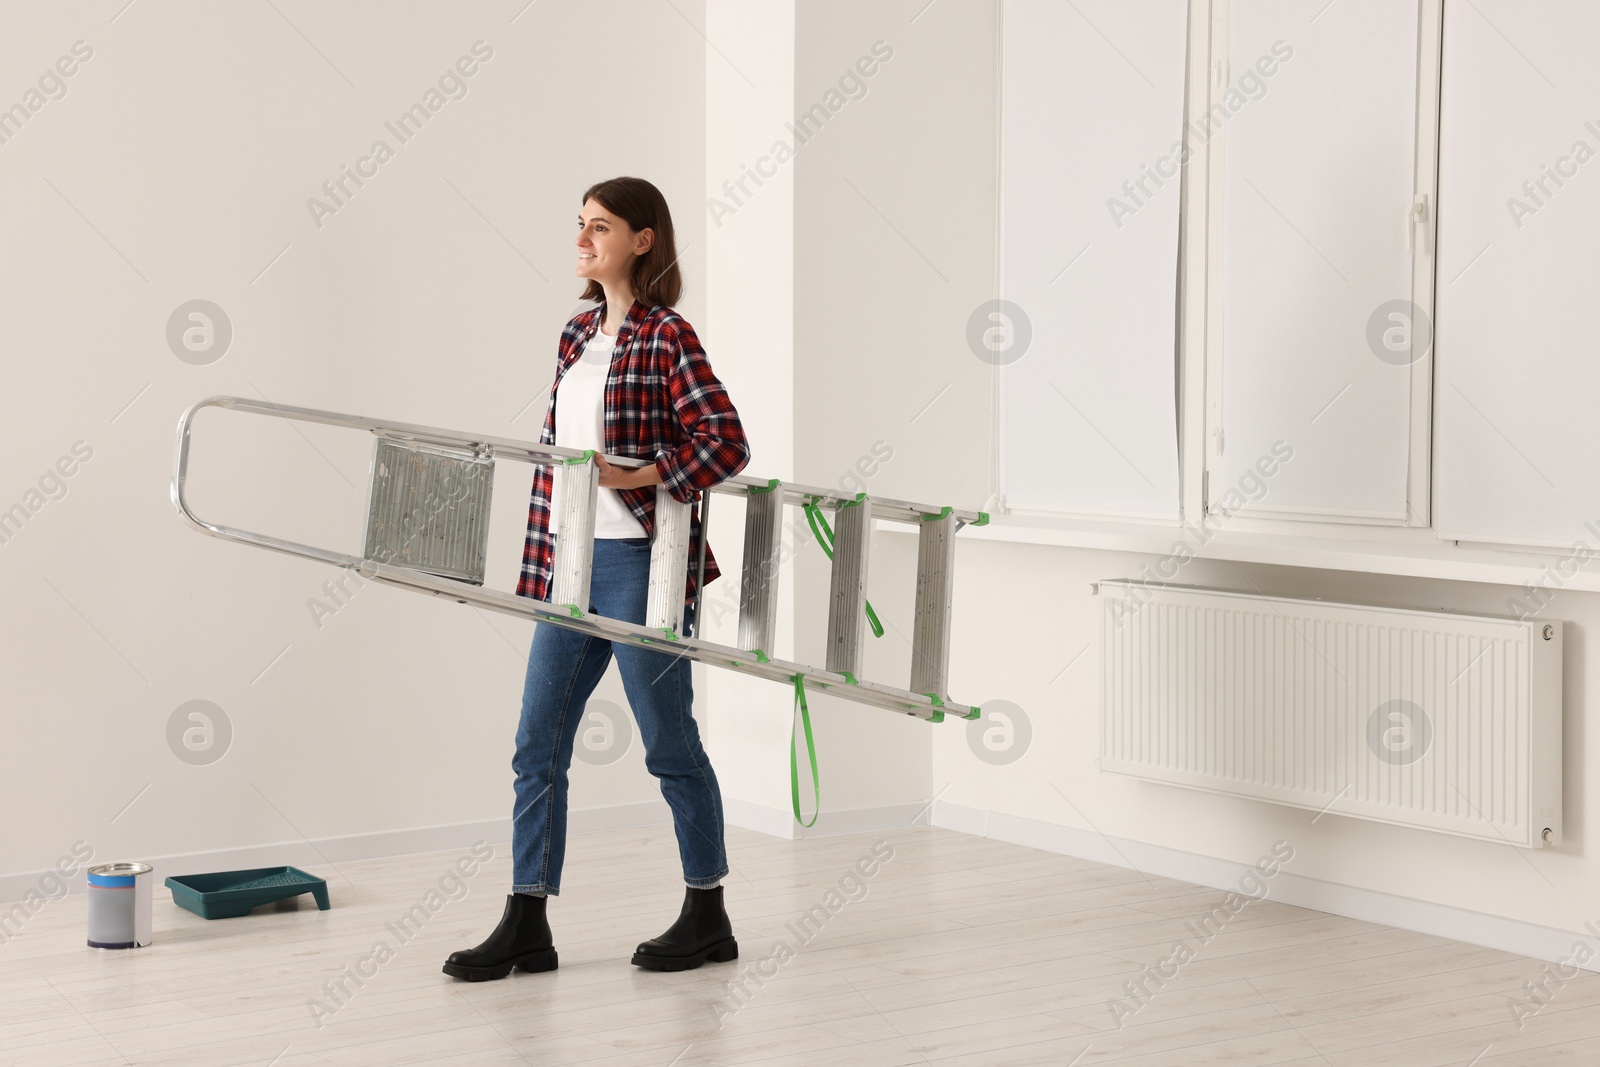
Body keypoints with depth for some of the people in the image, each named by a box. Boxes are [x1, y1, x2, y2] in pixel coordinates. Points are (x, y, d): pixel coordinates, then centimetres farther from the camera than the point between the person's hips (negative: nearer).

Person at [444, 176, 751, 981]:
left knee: (670, 743, 4)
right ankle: (526, 926, 10)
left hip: (638, 565, -7)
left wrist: (636, 478, -23)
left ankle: (707, 916, 18)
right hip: (571, 563, 8)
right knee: (537, 745, 5)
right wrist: (538, 564, 14)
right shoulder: (577, 335, 13)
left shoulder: (667, 337, -9)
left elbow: (727, 445, -16)